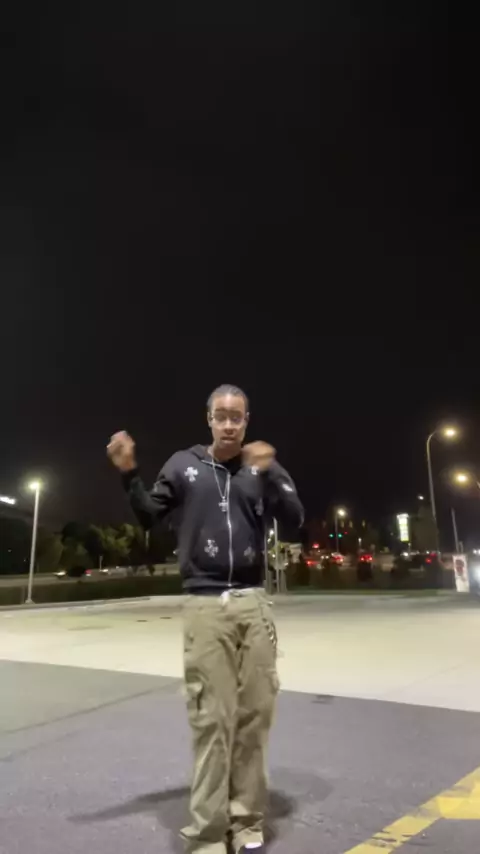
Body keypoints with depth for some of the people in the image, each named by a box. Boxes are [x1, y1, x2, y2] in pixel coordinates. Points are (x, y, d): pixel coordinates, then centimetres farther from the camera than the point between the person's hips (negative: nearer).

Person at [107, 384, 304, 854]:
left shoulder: (264, 465, 5)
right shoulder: (183, 464, 2)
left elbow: (295, 521, -3)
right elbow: (149, 517, 10)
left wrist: (268, 474, -17)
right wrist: (129, 473, -6)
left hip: (253, 603, 2)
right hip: (204, 605, -2)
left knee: (255, 714, 5)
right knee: (212, 719, -2)